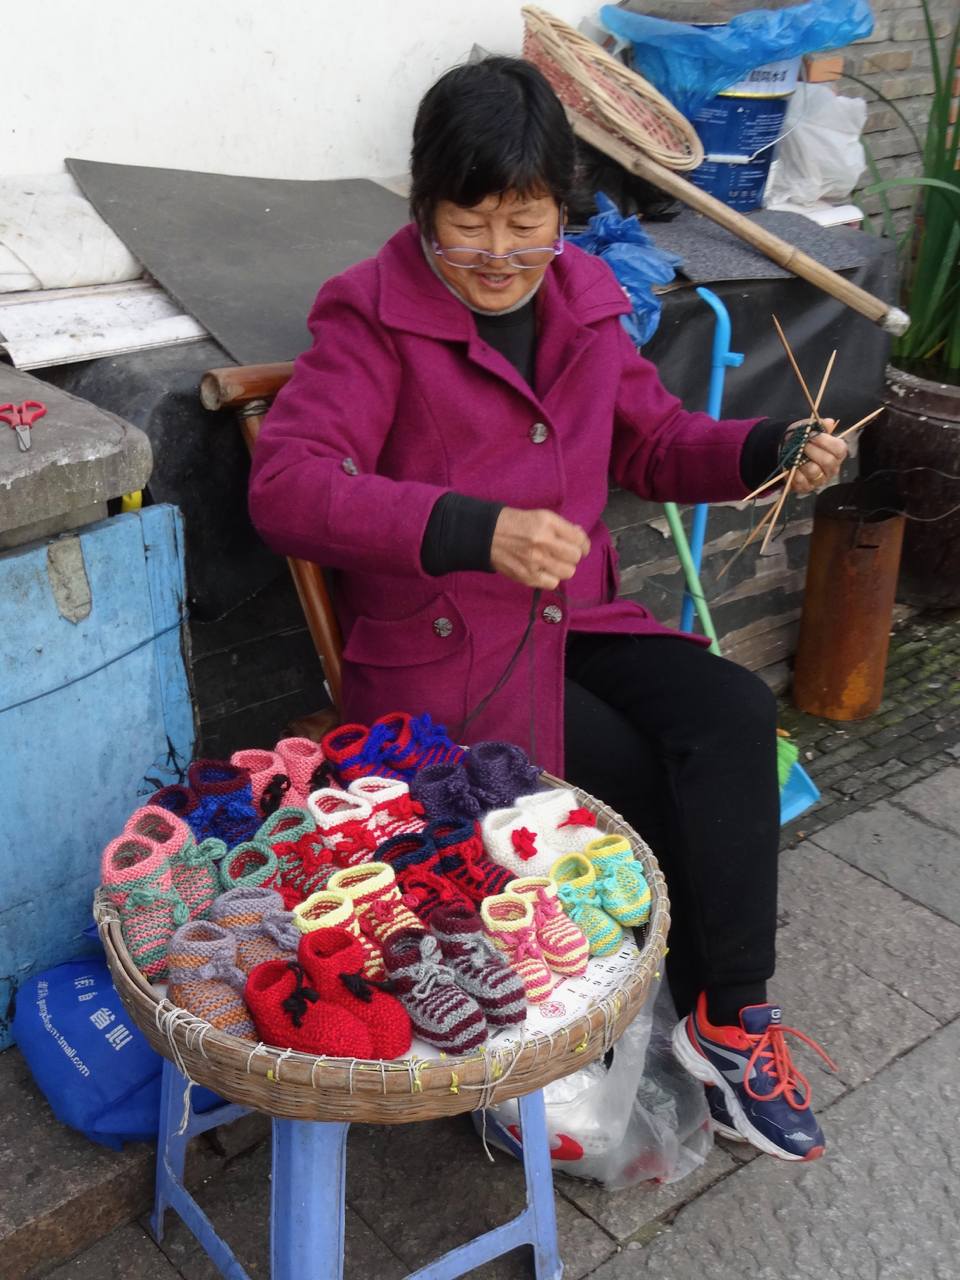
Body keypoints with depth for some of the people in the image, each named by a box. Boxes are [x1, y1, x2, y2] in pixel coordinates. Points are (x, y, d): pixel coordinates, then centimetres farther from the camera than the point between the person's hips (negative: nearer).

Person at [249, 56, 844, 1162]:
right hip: (436, 657, -5)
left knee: (736, 716, -18)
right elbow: (285, 482, -24)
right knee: (654, 782, -18)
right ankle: (727, 1017, 7)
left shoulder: (581, 301, 7)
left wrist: (770, 451, -2)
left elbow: (654, 442, 18)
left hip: (575, 621, 6)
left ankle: (726, 1018, -6)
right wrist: (474, 530, -37)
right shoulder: (374, 317, -11)